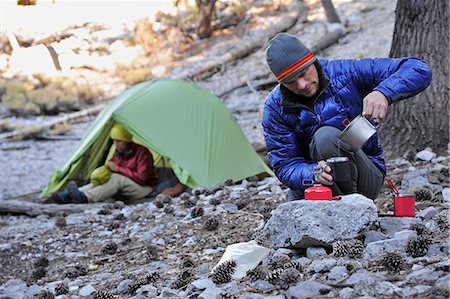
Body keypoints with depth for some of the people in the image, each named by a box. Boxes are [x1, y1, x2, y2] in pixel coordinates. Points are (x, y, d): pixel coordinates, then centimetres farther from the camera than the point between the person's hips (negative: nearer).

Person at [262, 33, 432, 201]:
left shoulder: (346, 72, -14)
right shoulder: (274, 108, -9)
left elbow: (419, 70, -16)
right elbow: (285, 166, -13)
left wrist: (383, 92, -37)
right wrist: (313, 173, -37)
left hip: (367, 177, -3)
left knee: (326, 137, -30)